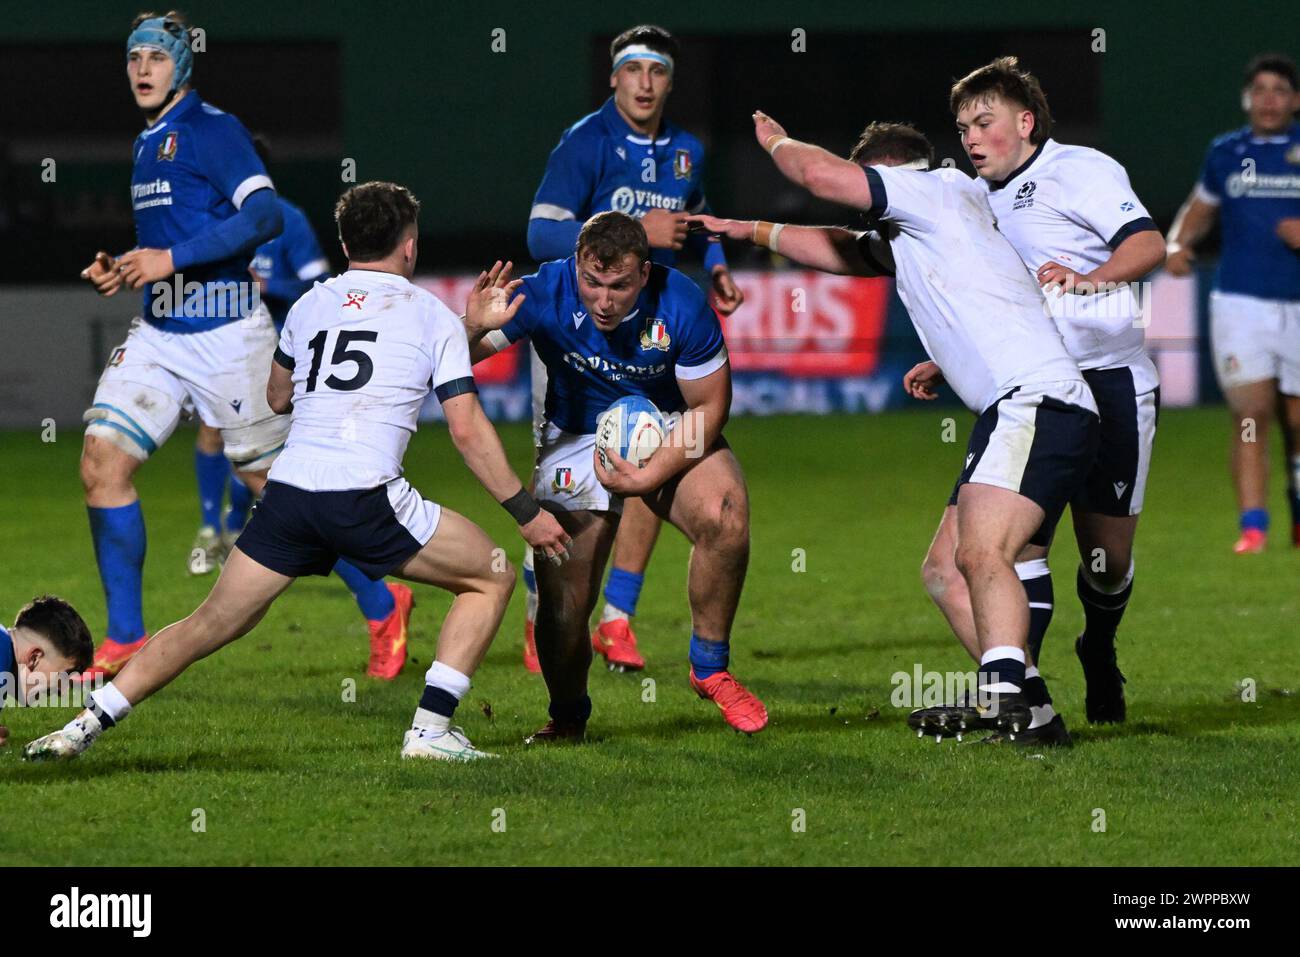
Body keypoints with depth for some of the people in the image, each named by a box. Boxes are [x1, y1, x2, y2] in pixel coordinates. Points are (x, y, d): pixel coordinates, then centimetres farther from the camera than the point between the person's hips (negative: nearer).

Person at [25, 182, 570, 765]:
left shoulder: (309, 305, 19)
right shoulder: (434, 317, 8)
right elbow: (467, 430, 2)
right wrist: (526, 513, 8)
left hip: (287, 494, 4)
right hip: (367, 498, -4)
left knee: (212, 625, 15)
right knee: (492, 578, 12)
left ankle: (86, 724, 7)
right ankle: (430, 728, 1)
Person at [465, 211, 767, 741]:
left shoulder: (682, 306, -23)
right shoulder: (545, 295, -23)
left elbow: (708, 404, -11)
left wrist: (653, 474, -23)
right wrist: (474, 326, -47)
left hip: (670, 436, 0)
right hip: (577, 437, 0)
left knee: (725, 517, -29)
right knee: (562, 600, -9)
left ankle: (710, 667, -6)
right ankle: (568, 715, 23)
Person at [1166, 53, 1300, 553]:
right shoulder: (1225, 153, 8)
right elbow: (1200, 207, 23)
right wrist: (1178, 243, 5)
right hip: (1240, 302, 0)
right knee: (1251, 415, -14)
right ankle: (1252, 526, -16)